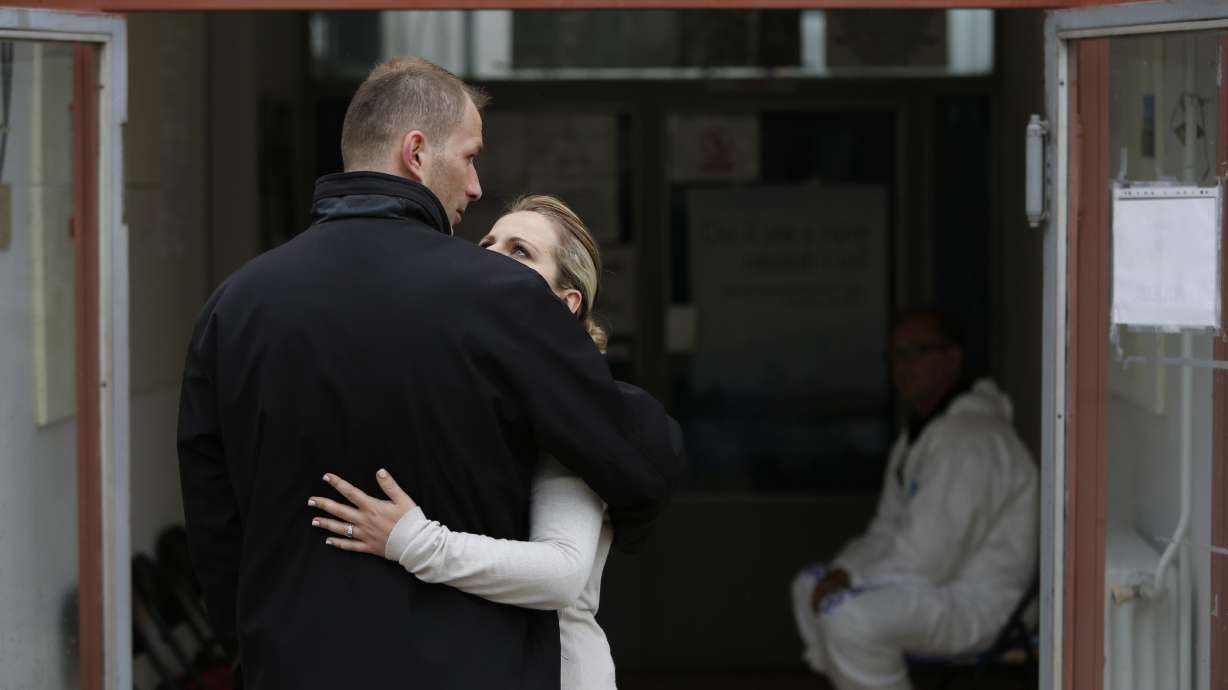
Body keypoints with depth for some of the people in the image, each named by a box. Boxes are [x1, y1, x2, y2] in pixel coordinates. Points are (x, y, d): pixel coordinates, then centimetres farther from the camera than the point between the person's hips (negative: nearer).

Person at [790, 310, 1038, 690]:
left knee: (848, 617, -31)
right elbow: (889, 530, 18)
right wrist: (842, 571, -2)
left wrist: (850, 583, -15)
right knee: (809, 586, 17)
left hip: (976, 601, -11)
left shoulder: (972, 437, -22)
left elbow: (928, 557, -26)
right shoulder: (919, 431, 15)